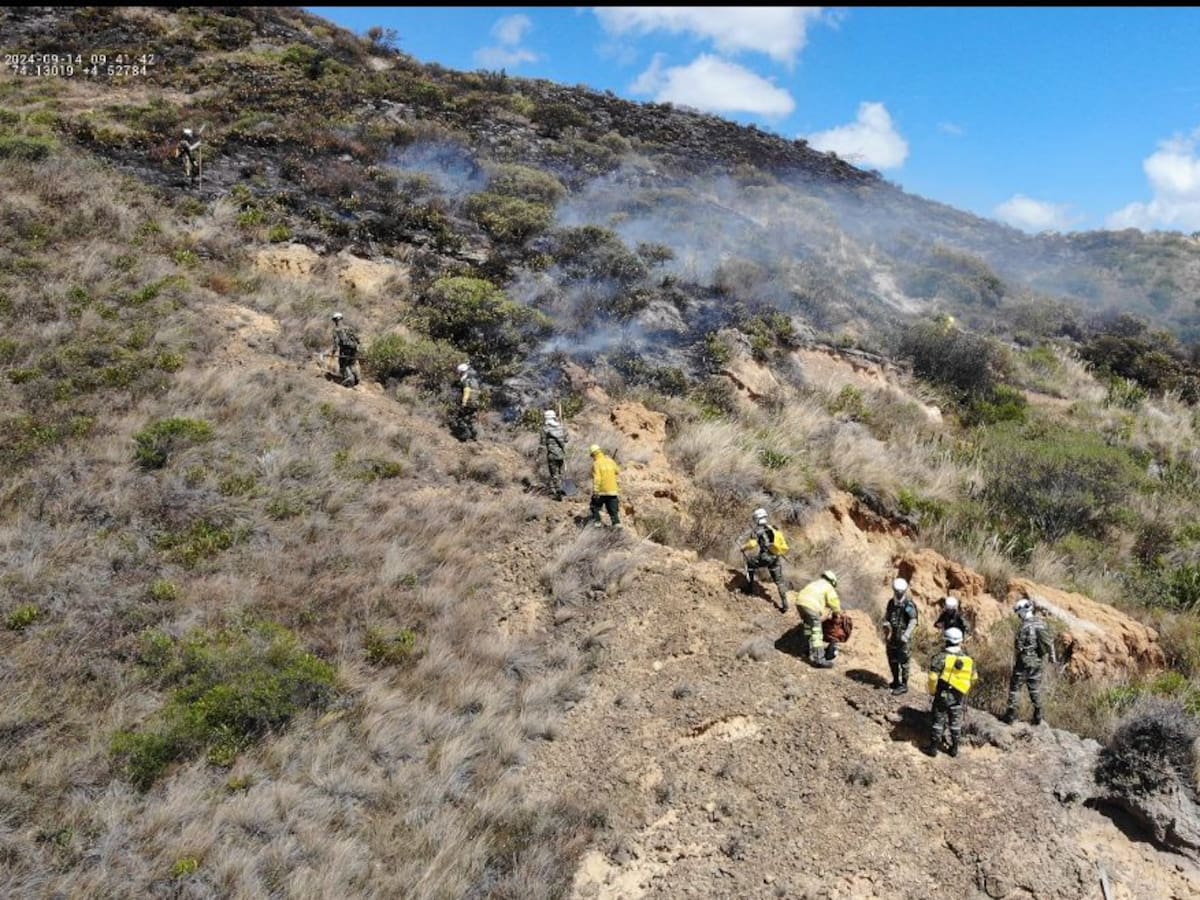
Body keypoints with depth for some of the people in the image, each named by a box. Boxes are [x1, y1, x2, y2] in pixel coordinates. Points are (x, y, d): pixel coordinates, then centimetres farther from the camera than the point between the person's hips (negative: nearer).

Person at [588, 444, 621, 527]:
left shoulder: (596, 464, -11)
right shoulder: (610, 461, 4)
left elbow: (597, 478, -20)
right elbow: (618, 471, 20)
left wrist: (595, 491, -22)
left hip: (601, 491, -4)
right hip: (612, 490, 4)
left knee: (595, 506, 16)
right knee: (613, 508, 9)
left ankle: (596, 521, 10)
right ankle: (616, 522, -1)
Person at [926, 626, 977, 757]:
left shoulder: (941, 657, -17)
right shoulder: (968, 660, -3)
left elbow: (933, 678, -20)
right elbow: (974, 678, 10)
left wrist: (932, 691, -3)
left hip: (943, 695, -3)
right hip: (959, 697, 3)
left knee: (938, 721, 8)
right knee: (956, 722, 16)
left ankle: (933, 747, 14)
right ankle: (954, 748, 25)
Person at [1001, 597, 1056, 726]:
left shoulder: (1024, 626, -20)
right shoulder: (1041, 623, 2)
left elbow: (1018, 647, -17)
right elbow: (1049, 643, 8)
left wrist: (1014, 662, -7)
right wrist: (1052, 657, 18)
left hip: (1024, 662, -7)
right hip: (1038, 661, 7)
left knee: (1015, 686, 3)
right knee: (1035, 688, 15)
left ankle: (1010, 715, 5)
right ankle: (1038, 716, 20)